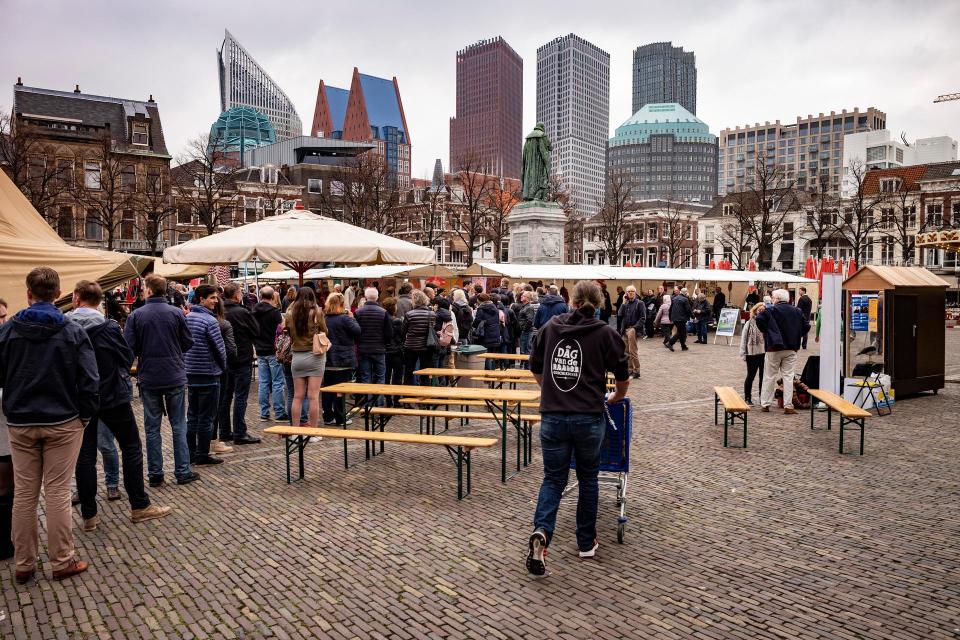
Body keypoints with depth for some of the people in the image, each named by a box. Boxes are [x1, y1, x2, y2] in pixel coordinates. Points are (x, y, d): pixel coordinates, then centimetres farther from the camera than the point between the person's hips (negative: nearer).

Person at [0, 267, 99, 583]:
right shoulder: (72, 331, -10)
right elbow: (89, 379, -10)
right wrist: (85, 415, 1)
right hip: (63, 423, -2)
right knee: (57, 493, 4)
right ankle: (62, 561, 13)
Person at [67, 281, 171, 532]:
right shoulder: (107, 327, -16)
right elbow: (127, 357, -6)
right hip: (113, 397, -4)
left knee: (85, 455, 10)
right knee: (131, 448, 9)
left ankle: (89, 515, 14)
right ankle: (139, 506, 13)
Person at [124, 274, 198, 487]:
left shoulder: (136, 315, -7)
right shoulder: (176, 313, -6)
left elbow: (129, 348, -9)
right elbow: (188, 342, -1)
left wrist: (145, 351, 12)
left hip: (149, 379, 0)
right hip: (175, 377, 0)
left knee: (152, 428, 10)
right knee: (178, 426, 9)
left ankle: (155, 474, 14)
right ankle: (183, 472, 11)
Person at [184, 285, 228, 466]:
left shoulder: (187, 318, 7)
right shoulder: (210, 320, -16)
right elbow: (220, 348, -14)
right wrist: (223, 366, 4)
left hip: (190, 374, 7)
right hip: (208, 374, -7)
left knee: (192, 415, 14)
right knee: (206, 417, 2)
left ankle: (190, 453, 21)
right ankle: (202, 455, 8)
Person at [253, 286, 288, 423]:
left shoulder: (254, 312, 5)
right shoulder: (274, 311, -13)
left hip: (260, 352, 6)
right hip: (273, 352, -6)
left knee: (263, 383, 9)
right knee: (277, 383, -1)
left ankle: (264, 413, 12)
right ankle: (279, 413, 2)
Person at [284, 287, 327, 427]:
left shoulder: (290, 314, 1)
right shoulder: (316, 312, -7)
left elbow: (286, 330, 13)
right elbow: (324, 332, 3)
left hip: (297, 357, 3)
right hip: (315, 356, -3)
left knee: (297, 396, 10)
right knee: (313, 397, 0)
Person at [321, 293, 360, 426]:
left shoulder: (324, 319, 6)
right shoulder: (344, 318, -13)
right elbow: (357, 331, -14)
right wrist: (351, 318, -2)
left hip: (327, 360, 6)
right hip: (343, 360, -6)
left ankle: (328, 417, 17)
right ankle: (340, 419, 4)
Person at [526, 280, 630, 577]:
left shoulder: (549, 328, 6)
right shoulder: (606, 333, -2)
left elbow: (536, 370, 15)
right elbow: (622, 376, 5)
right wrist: (618, 397, 26)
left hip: (552, 416, 2)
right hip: (589, 417, -1)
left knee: (553, 478, 11)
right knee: (588, 477, 17)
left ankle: (541, 531, -13)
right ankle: (586, 543, 28)